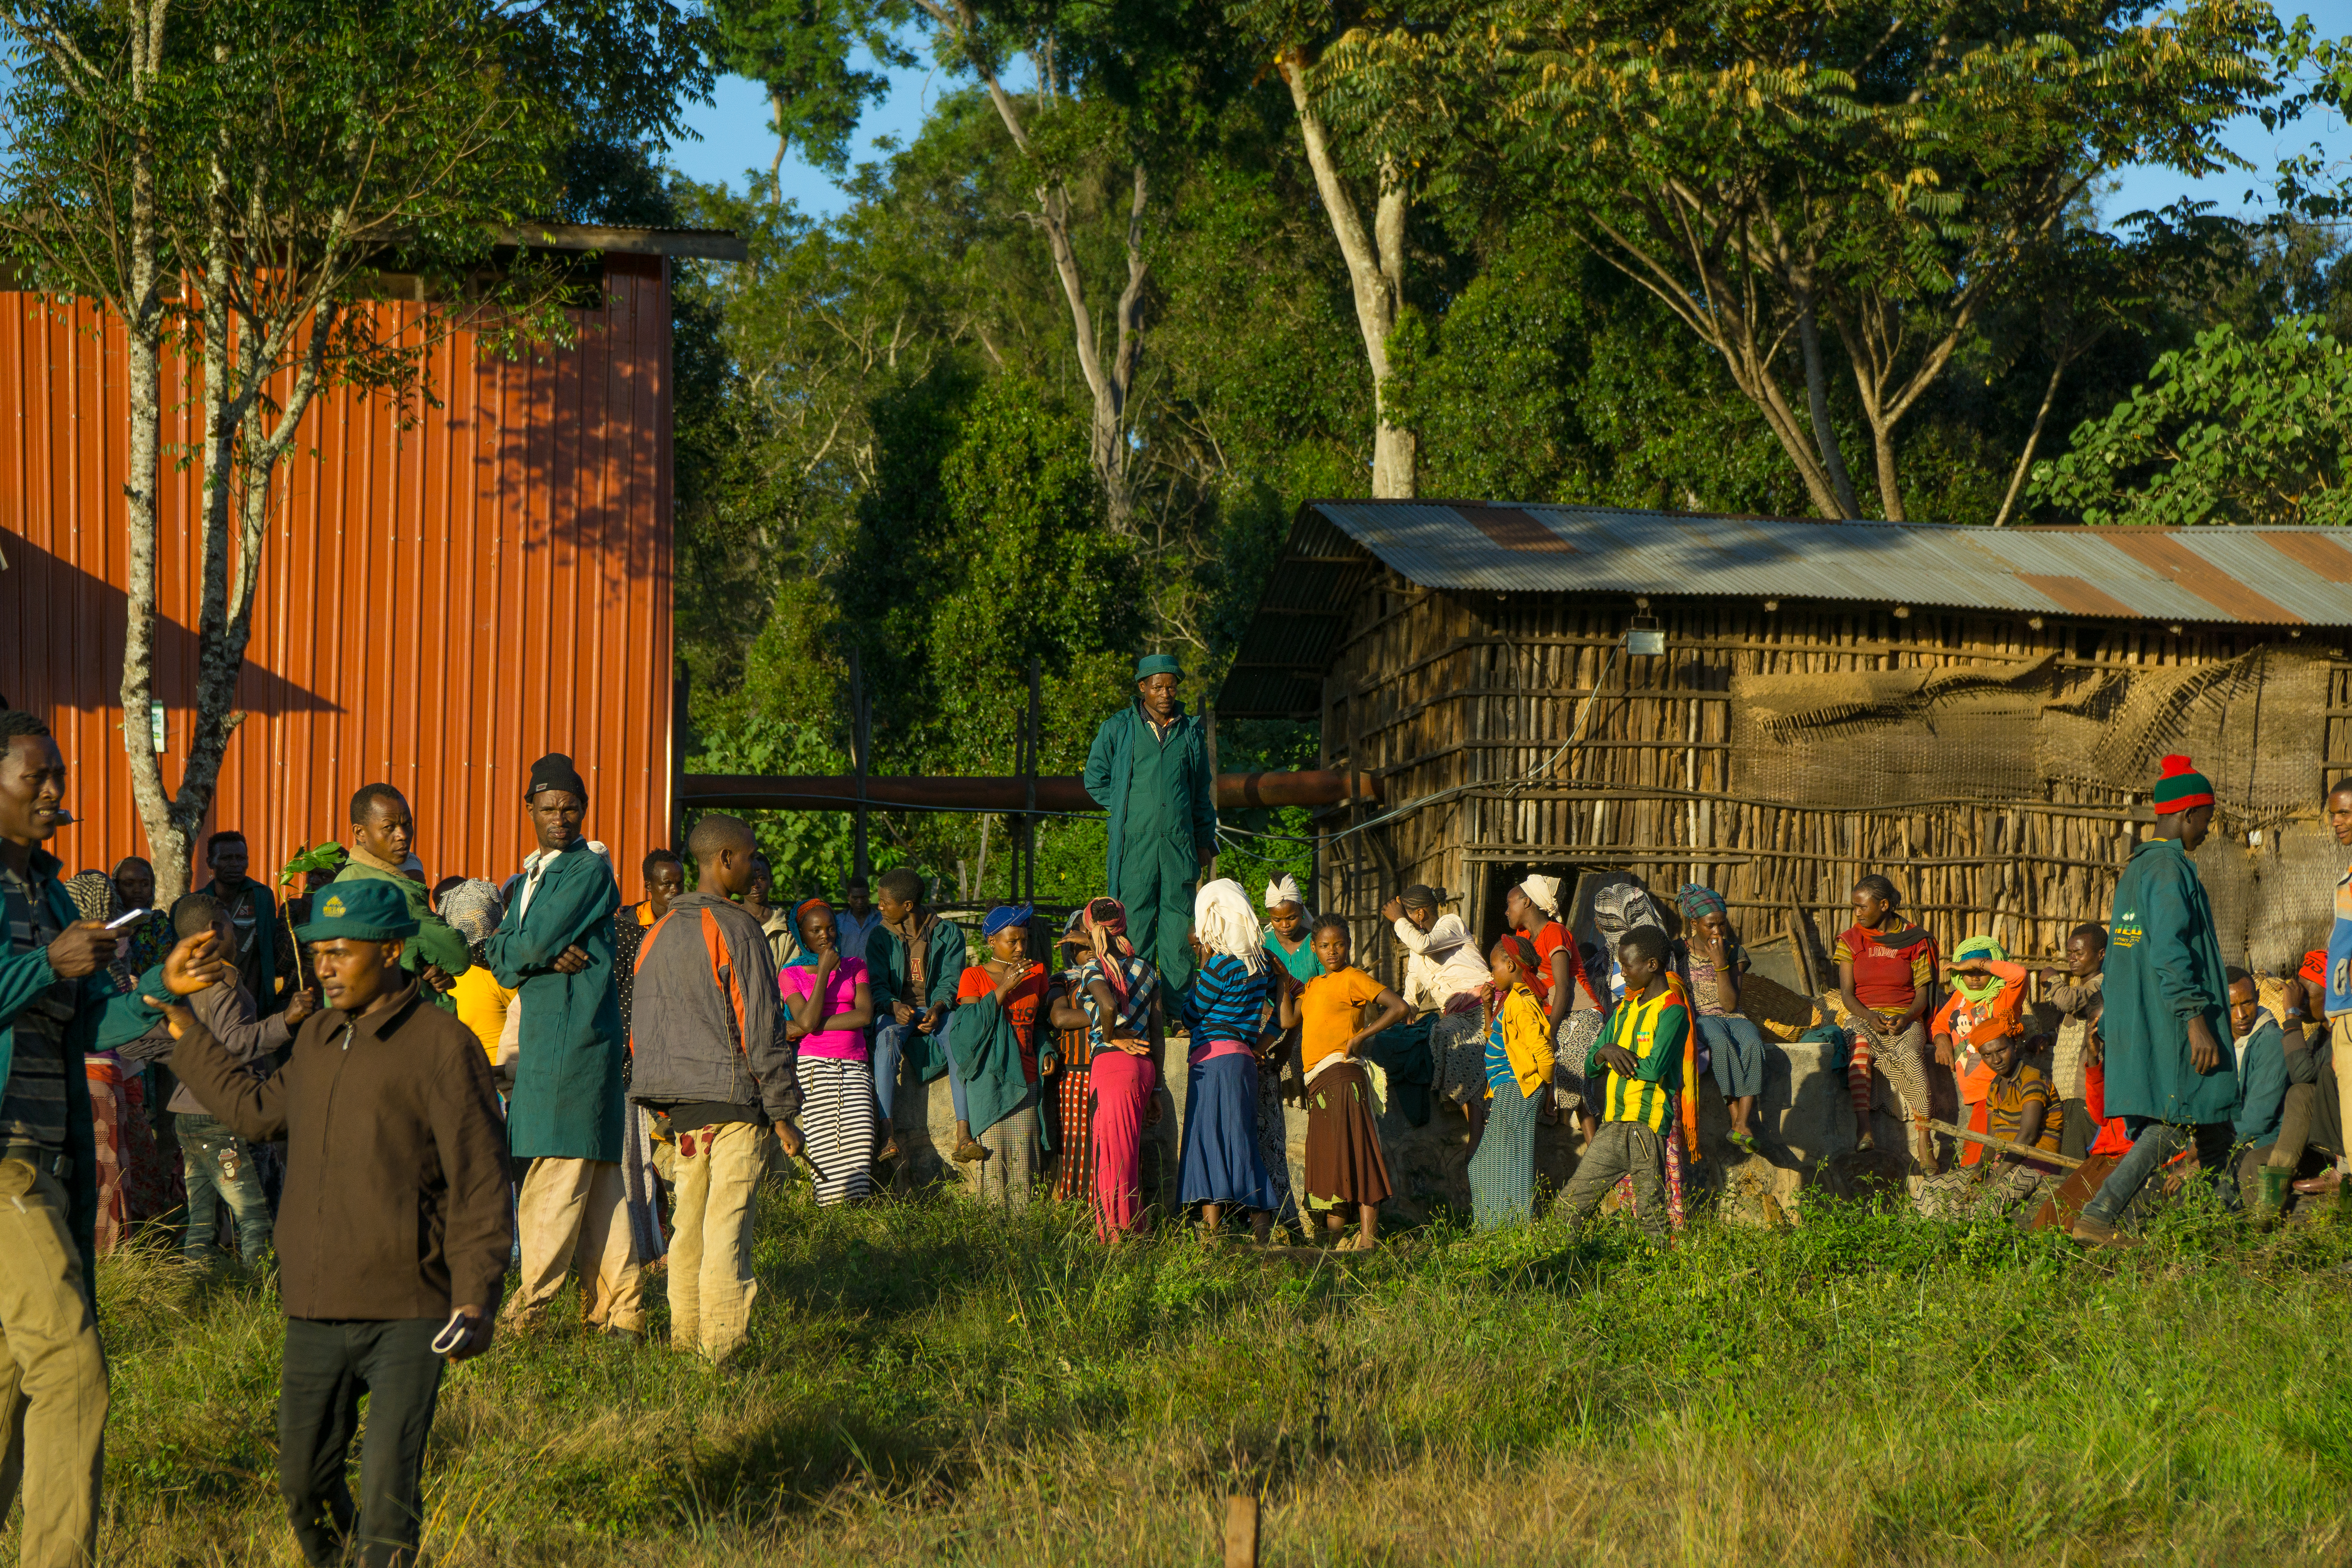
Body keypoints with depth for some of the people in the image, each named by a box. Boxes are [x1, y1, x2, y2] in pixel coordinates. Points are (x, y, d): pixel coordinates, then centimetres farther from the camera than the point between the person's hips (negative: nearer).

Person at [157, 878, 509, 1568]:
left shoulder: (442, 1045, -7)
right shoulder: (316, 1039, 13)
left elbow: (479, 1182, -9)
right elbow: (257, 1110, 31)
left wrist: (476, 1299, -15)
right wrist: (182, 1032, 32)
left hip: (407, 1314, -6)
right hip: (316, 1313, 6)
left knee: (388, 1486, -12)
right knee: (304, 1482, 11)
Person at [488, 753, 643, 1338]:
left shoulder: (590, 870, -7)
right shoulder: (527, 881, 21)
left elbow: (534, 941, -15)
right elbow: (501, 960, 10)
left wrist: (516, 947, 5)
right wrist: (545, 957, -9)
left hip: (576, 1036, -9)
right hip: (543, 1039, 9)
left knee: (559, 1172, -7)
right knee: (597, 1180, 8)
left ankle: (531, 1306, -5)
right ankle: (618, 1309, 9)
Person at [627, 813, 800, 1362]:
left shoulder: (658, 932, 13)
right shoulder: (736, 930, -10)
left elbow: (642, 1028, 18)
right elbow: (761, 1028, -12)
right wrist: (782, 1111, -7)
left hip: (678, 1103, 7)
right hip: (732, 1097, -7)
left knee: (689, 1221, 13)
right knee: (727, 1225, -6)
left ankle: (685, 1334, 16)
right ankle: (722, 1342, -8)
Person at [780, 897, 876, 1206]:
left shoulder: (854, 966, 15)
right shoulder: (790, 975, 9)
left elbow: (865, 1015, -1)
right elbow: (807, 1020, -7)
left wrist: (806, 1027, -6)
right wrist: (824, 972, -6)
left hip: (855, 1067, 2)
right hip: (814, 1066, -2)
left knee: (860, 1141, -16)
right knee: (825, 1144, -16)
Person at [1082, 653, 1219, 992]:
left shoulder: (1190, 732, 14)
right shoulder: (1118, 728, 5)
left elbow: (1203, 792, 20)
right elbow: (1095, 779, 13)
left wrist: (1206, 840, 16)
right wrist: (1126, 808, 5)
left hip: (1180, 841, 2)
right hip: (1135, 842, -2)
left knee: (1178, 913, 0)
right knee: (1136, 917, -4)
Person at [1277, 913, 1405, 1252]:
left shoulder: (1353, 978, 0)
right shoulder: (1313, 986, 22)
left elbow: (1399, 1008, -9)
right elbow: (1289, 1021, 11)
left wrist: (1360, 1037, -11)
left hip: (1342, 1074, -8)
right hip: (1318, 1083, 8)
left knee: (1355, 1151, -13)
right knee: (1327, 1158, 7)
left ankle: (1368, 1235, -19)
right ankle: (1334, 1237, 10)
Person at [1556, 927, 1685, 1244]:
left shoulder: (1672, 1011, -7)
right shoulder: (1624, 1010, 18)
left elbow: (1654, 1069, -20)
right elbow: (1590, 1067, 18)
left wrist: (1620, 1058, -2)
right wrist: (1606, 1052, -5)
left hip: (1647, 1126, -8)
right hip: (1612, 1125, 8)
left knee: (1651, 1213, -6)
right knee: (1570, 1205, 5)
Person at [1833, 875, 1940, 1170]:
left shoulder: (1915, 941, 6)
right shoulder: (1851, 941, 10)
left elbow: (1922, 995, 3)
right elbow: (1847, 994, 2)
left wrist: (1906, 1018, -18)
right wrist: (1869, 1017, -18)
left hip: (1905, 1018, -1)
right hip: (1863, 1017, 1)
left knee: (1911, 1056, -35)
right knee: (1860, 1046, -37)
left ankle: (1924, 1145, -40)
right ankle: (1863, 1129, -49)